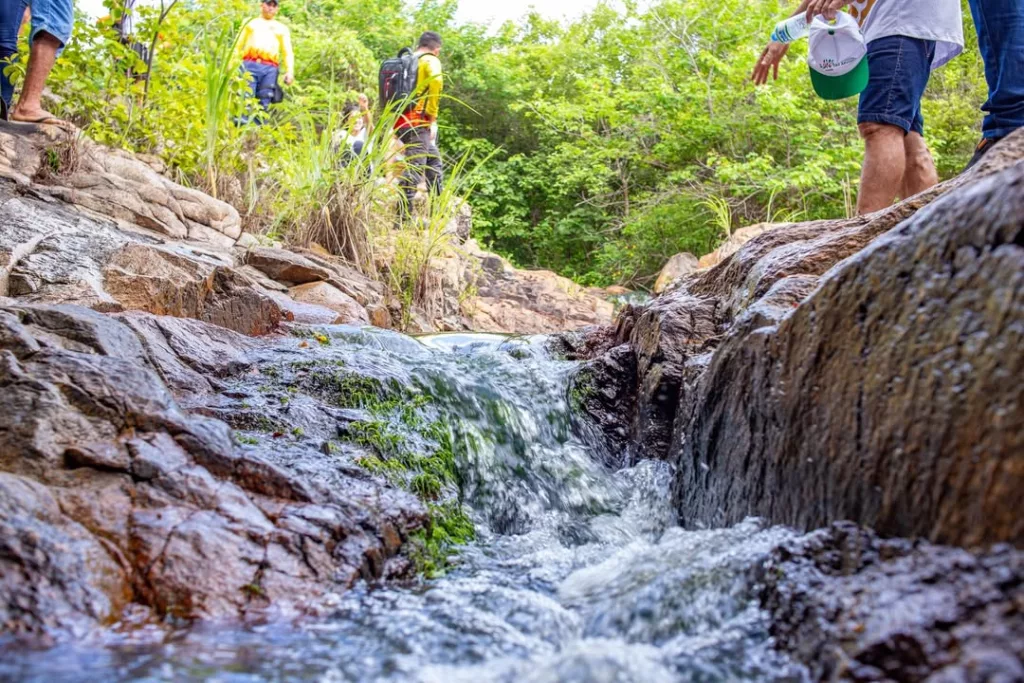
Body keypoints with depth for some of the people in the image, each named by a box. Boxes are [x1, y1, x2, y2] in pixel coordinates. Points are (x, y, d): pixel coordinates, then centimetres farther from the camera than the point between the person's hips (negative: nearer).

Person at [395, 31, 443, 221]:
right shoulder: (431, 60, -1)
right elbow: (436, 81, -21)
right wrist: (432, 116, -16)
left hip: (400, 121, 8)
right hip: (418, 122, -8)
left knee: (433, 160, 20)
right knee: (414, 168, -11)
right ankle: (404, 216, -16)